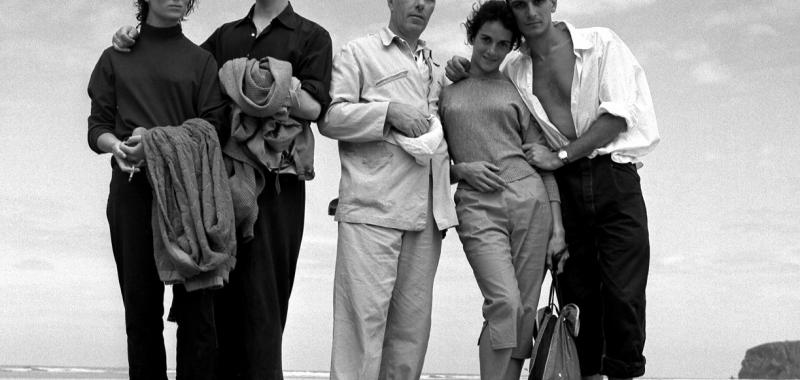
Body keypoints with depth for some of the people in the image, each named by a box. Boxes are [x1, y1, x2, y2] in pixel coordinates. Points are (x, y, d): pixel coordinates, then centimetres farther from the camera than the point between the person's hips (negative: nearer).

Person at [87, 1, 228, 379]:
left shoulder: (201, 60, 10)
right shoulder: (116, 58, 14)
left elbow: (212, 130, 0)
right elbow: (97, 128, 8)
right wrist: (117, 145, -15)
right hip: (132, 190, 1)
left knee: (195, 305, -4)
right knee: (140, 303, 2)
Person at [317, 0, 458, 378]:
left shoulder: (436, 70, 26)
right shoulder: (358, 53, 9)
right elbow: (329, 117, -2)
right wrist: (389, 111, -11)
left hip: (426, 212, 6)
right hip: (372, 205, -5)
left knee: (413, 320, 5)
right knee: (365, 315, -10)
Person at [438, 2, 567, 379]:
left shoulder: (517, 92, 14)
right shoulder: (446, 92, 15)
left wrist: (557, 225, 4)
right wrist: (461, 168, -5)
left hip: (530, 200, 2)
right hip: (478, 207, -2)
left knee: (525, 312, -2)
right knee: (504, 302, -21)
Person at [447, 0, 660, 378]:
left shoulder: (601, 43, 1)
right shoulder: (513, 69, 12)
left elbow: (617, 117, -6)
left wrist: (559, 156, -10)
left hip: (613, 177, -3)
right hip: (563, 187, 3)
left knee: (623, 294, -8)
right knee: (577, 297, 2)